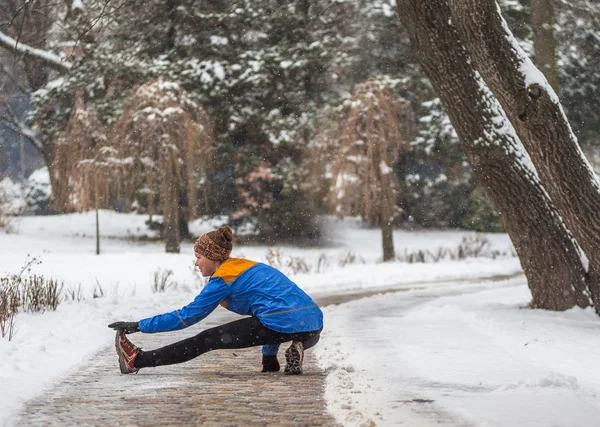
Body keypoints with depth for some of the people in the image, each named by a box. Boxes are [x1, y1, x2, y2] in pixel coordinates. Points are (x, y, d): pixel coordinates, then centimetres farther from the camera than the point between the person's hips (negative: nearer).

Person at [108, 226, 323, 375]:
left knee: (205, 341, 2)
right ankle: (296, 350, 13)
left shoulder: (223, 278, 1)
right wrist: (269, 356, 31)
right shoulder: (246, 266, 26)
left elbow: (187, 315, 1)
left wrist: (139, 326, 6)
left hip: (284, 324, -7)